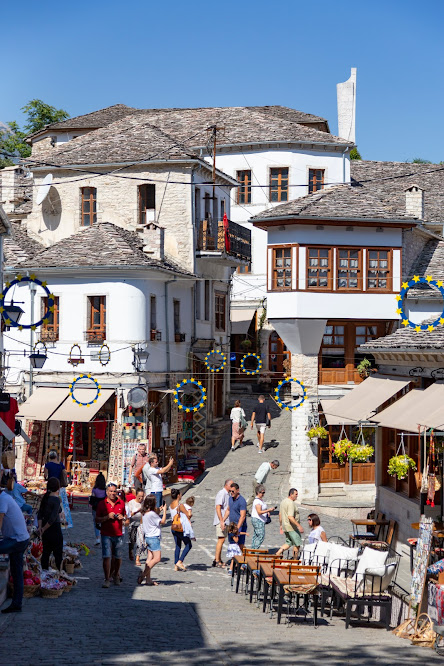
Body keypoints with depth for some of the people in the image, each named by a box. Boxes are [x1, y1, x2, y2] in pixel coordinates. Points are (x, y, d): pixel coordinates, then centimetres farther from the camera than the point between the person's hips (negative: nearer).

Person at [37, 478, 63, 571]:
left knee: (46, 552, 15)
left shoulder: (45, 497, 4)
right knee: (58, 553, 2)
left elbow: (40, 514, 7)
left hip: (46, 530, 7)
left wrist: (40, 527, 0)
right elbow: (53, 518, -24)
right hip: (54, 529, -7)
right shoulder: (56, 500, -19)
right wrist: (44, 529, -13)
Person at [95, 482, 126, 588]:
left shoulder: (121, 503, 9)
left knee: (117, 557, 9)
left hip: (118, 534, 2)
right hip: (106, 535, -2)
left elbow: (125, 516, 21)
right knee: (106, 557, -10)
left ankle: (116, 575, 30)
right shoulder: (102, 504, 2)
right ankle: (107, 579, -7)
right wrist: (107, 517, -14)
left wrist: (122, 518, -2)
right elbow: (97, 519, 2)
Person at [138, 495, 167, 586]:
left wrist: (158, 512, 16)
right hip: (154, 538, -9)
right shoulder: (152, 514, -17)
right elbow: (163, 521, -8)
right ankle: (143, 574, -14)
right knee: (157, 558, -10)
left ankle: (148, 579, 5)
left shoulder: (144, 513, 9)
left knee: (150, 558, 7)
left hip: (148, 537, 9)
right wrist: (164, 510, -1)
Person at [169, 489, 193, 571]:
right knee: (188, 545, 7)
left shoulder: (171, 505, 6)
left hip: (173, 528, 7)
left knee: (178, 546, 14)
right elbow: (188, 515, -16)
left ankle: (176, 566, 13)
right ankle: (180, 561, -1)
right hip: (181, 528, -7)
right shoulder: (180, 506, -19)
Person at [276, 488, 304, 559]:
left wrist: (281, 526, 25)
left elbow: (280, 514, 18)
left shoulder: (283, 501, 11)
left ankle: (277, 554, 6)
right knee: (297, 544, 3)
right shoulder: (291, 503, -20)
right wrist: (299, 525, -28)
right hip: (292, 527, -9)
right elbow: (290, 517, -28)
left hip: (285, 527, 9)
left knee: (288, 543, 18)